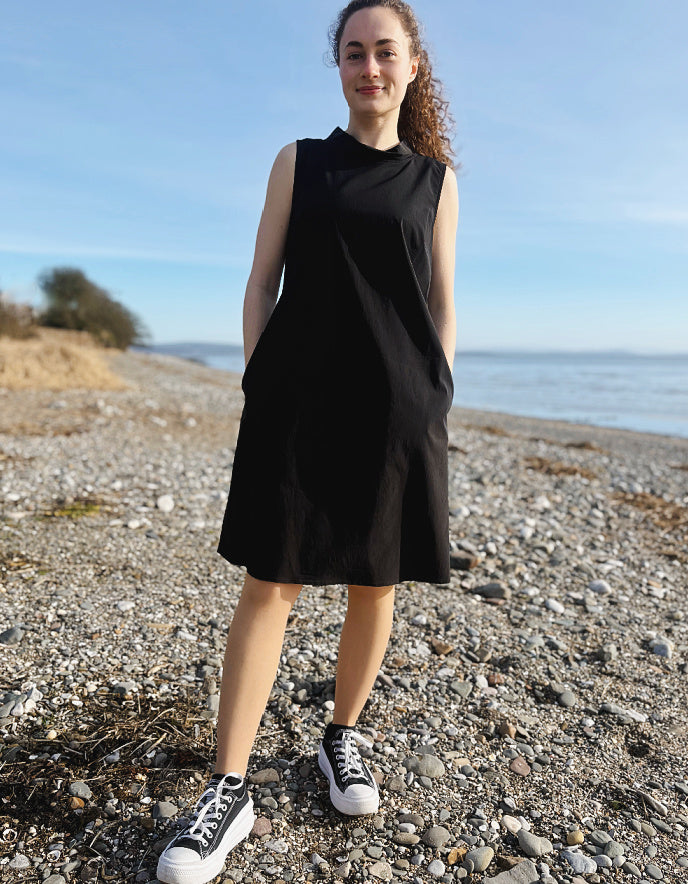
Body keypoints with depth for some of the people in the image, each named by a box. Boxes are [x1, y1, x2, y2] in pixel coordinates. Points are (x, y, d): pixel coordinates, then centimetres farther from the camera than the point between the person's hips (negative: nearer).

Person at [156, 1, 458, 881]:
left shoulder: (436, 179, 14)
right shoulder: (299, 161, 12)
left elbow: (442, 307, 11)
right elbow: (261, 283, 7)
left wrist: (435, 405, 4)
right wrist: (257, 387, -1)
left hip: (396, 409, 2)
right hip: (298, 400, -1)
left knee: (375, 584, 6)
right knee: (270, 581, -3)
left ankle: (343, 735, 29)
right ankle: (228, 789, 8)